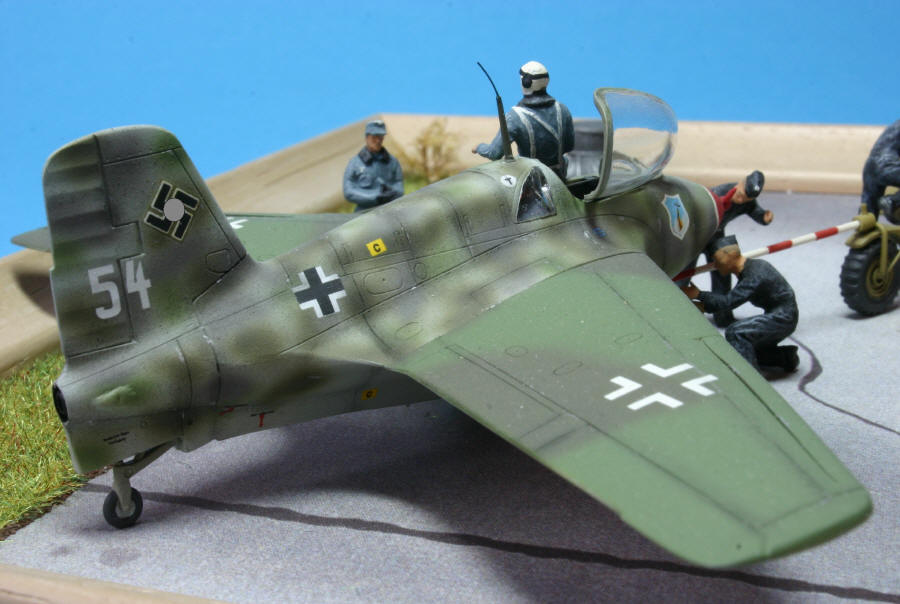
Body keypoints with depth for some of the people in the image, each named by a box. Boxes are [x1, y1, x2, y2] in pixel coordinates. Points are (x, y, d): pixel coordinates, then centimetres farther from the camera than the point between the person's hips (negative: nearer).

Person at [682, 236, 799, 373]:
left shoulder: (754, 276, -26)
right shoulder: (748, 268, 6)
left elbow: (729, 301, -30)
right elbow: (733, 299, 11)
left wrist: (698, 295, -24)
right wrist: (704, 305, 0)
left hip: (783, 319, -10)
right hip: (779, 316, 10)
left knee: (735, 332, -25)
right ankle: (786, 357, 24)